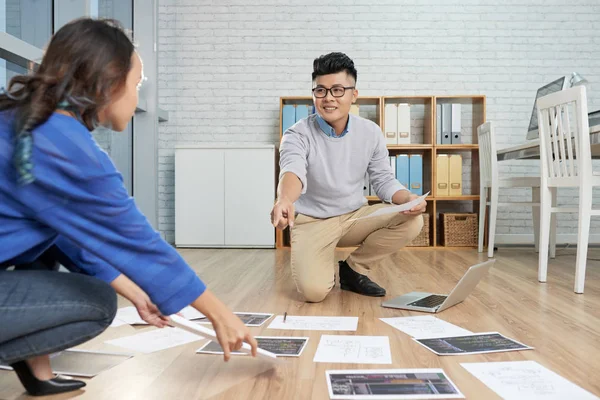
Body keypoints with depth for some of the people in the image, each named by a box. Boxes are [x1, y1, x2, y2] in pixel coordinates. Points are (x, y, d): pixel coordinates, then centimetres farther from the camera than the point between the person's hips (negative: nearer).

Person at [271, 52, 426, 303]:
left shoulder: (371, 133, -4)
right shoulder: (297, 135, -16)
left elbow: (384, 180, 2)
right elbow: (293, 170, -37)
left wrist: (408, 198, -21)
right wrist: (284, 200, -60)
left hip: (356, 216, 4)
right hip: (312, 221, -4)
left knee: (411, 221, -20)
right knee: (314, 291, -27)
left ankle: (353, 269, 2)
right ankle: (325, 270, 13)